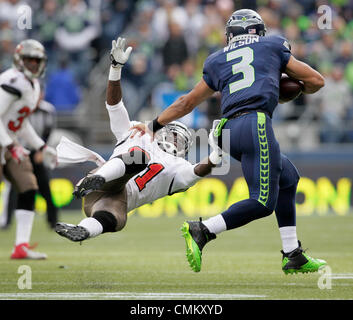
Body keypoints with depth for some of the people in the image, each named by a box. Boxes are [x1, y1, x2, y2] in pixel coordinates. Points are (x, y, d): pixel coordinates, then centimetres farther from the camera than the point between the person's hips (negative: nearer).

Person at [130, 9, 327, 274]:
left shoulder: (217, 61, 27)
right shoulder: (272, 47, 20)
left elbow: (188, 102, 33)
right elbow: (316, 81, 25)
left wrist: (154, 126, 46)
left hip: (229, 130, 6)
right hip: (255, 122, -6)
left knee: (288, 177, 22)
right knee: (263, 202, -10)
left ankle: (293, 256, 18)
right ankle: (201, 231, -24)